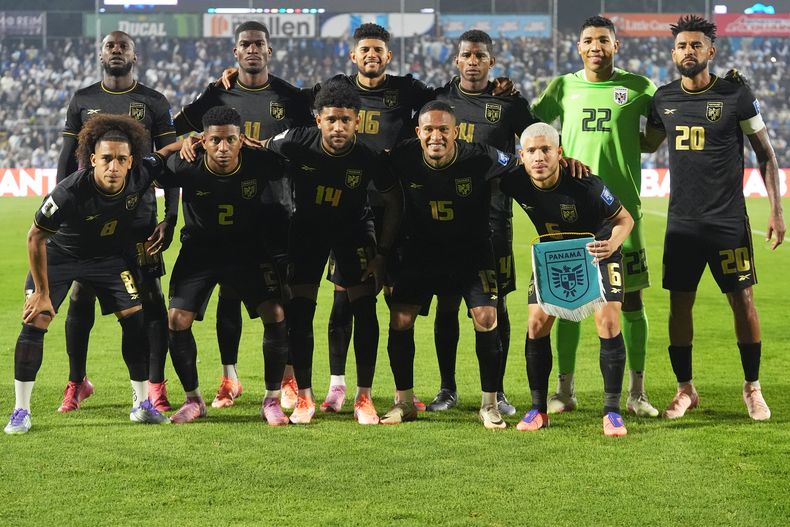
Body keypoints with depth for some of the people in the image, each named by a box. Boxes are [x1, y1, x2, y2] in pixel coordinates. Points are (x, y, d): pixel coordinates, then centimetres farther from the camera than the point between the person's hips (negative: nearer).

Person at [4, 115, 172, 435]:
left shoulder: (141, 174, -26)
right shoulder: (69, 192, -36)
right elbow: (36, 237, -23)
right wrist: (42, 292, -19)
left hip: (108, 256, 4)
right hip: (58, 254, -3)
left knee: (136, 319, -4)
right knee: (34, 322, -13)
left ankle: (142, 405, 11)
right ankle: (21, 411, -1)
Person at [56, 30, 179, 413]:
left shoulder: (154, 103, 4)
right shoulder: (82, 101, 9)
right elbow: (67, 161, 11)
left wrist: (170, 216, -4)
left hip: (140, 216, -1)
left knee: (150, 299, -3)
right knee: (80, 299, 3)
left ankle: (156, 386, 4)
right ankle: (76, 384, 15)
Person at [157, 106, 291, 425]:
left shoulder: (260, 163, -22)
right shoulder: (186, 167, -24)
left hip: (249, 251, 0)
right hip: (198, 251, 0)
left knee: (276, 316, -13)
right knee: (177, 321, -10)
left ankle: (272, 400, 4)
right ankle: (193, 400, 10)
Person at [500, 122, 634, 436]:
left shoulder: (585, 185, -32)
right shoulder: (516, 183, -23)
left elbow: (625, 219, -19)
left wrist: (612, 243, -40)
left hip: (597, 253, -4)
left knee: (607, 322, -17)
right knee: (537, 324, -6)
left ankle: (612, 411, -7)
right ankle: (539, 410, 7)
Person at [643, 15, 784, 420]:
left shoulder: (736, 95, -5)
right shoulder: (663, 99, 5)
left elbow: (765, 154, 0)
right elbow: (648, 144, 23)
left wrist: (776, 211, -4)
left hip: (728, 220, -3)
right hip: (681, 221, 3)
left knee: (743, 301, 0)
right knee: (679, 304, 4)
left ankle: (753, 388, 15)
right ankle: (685, 390, 16)